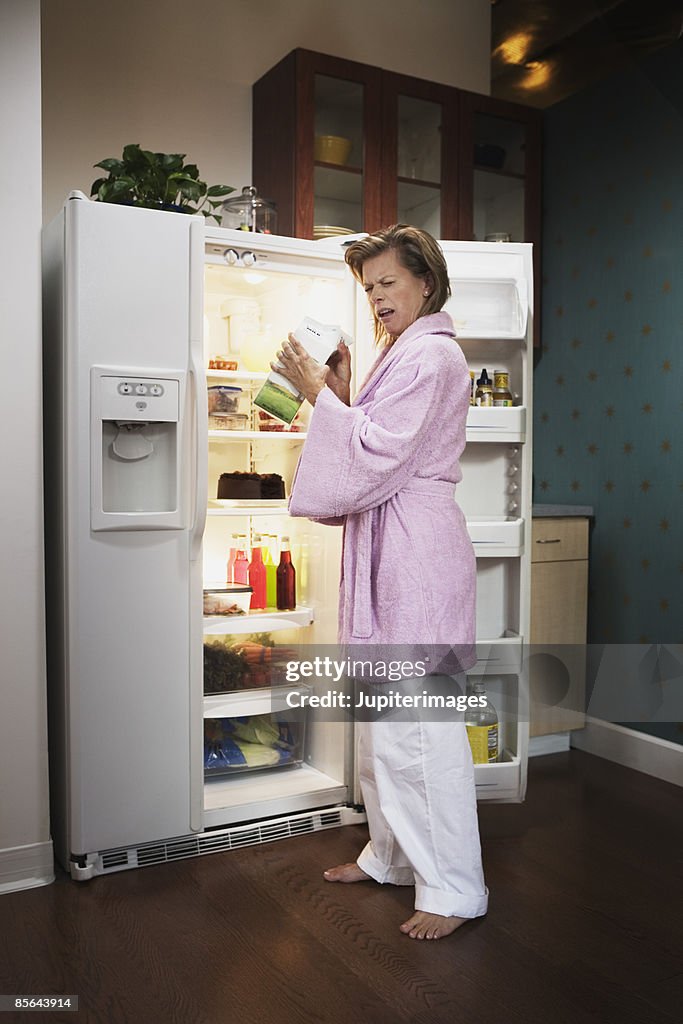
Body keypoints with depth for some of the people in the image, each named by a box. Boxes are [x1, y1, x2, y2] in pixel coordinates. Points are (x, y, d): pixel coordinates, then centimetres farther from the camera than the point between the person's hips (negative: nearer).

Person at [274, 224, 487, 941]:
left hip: (417, 556, -10)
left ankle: (453, 888, 9)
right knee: (381, 716, 17)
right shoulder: (402, 353, 21)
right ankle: (392, 854, 32)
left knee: (416, 724, -6)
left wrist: (319, 393, -10)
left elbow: (374, 460, -18)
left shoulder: (430, 356, -11)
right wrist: (341, 395, 8)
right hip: (385, 550, 11)